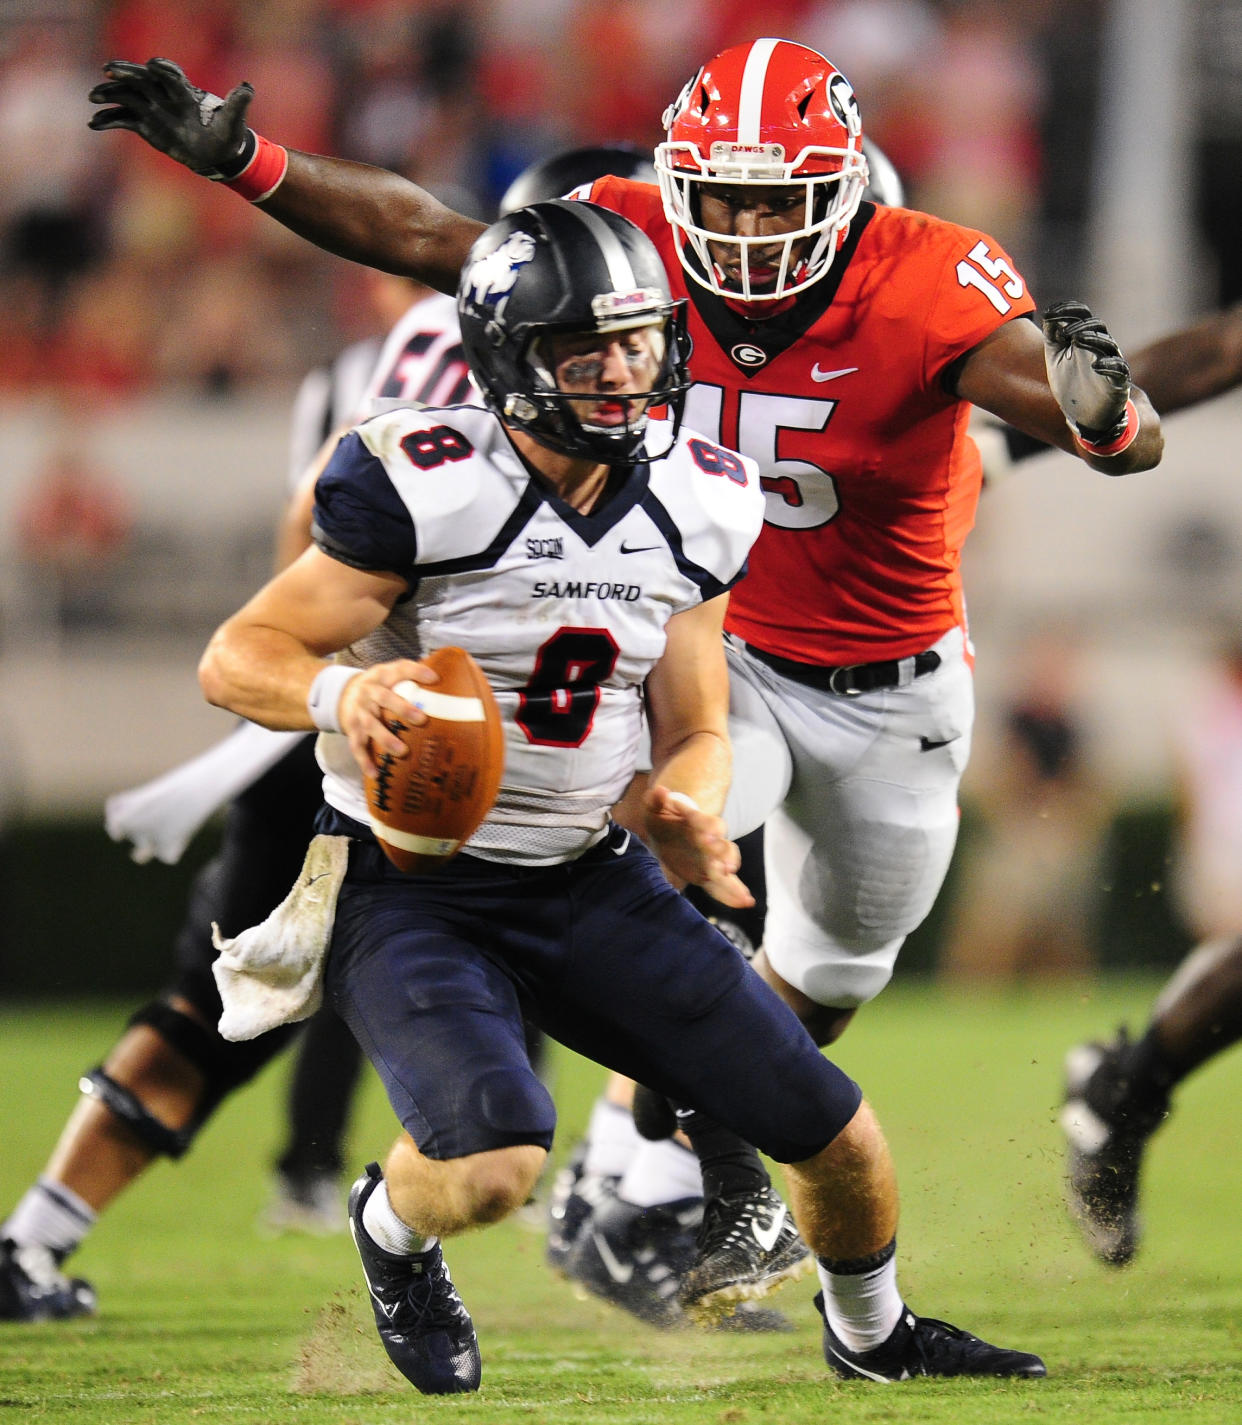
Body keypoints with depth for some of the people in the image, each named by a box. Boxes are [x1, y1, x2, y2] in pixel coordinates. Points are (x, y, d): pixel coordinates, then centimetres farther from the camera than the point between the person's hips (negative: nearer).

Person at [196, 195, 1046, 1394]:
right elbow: (235, 659, -16)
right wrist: (340, 690, -38)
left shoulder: (695, 506, -1)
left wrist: (682, 811, -16)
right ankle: (391, 1226, 9)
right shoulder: (425, 488, -19)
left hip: (592, 886, 5)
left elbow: (696, 731, 8)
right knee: (493, 1167, -31)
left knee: (838, 1138, 4)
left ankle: (870, 1336, 39)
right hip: (413, 885, -5)